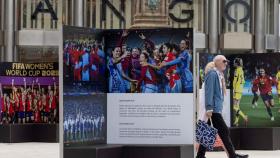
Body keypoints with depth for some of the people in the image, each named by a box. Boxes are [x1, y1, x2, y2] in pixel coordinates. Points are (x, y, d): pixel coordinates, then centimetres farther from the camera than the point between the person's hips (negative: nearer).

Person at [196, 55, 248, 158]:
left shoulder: (220, 75, 19)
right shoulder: (212, 74, -10)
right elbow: (209, 91, -18)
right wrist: (209, 108, -25)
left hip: (216, 109, 9)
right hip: (213, 109, -9)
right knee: (224, 131, -6)